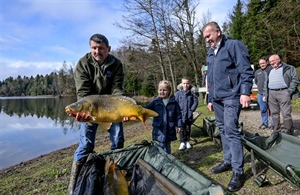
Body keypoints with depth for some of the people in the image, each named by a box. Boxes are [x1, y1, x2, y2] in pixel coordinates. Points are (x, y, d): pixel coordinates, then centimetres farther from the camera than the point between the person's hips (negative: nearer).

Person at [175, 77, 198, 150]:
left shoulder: (192, 93, 1)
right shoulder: (178, 93, -2)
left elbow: (195, 102, 1)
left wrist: (192, 110, -8)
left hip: (189, 115, 2)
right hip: (181, 115, -1)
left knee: (188, 129, 13)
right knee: (182, 129, 2)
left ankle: (187, 142, 25)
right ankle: (182, 143, 9)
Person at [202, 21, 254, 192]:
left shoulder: (234, 45, -4)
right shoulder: (210, 53, 19)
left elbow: (246, 70, -11)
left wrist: (245, 92, -21)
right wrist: (210, 98, 20)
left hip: (231, 96, -8)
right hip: (217, 98, 8)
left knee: (231, 130, -11)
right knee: (223, 130, 11)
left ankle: (238, 171, -2)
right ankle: (228, 161, 22)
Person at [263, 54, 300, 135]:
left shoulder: (289, 68, 6)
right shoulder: (270, 71, 22)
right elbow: (266, 83, 23)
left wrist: (289, 91, -11)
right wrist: (265, 94, 13)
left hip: (283, 92, -5)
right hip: (271, 94, 5)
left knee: (286, 113, -8)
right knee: (274, 113, 7)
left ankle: (289, 132, 0)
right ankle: (276, 131, 16)